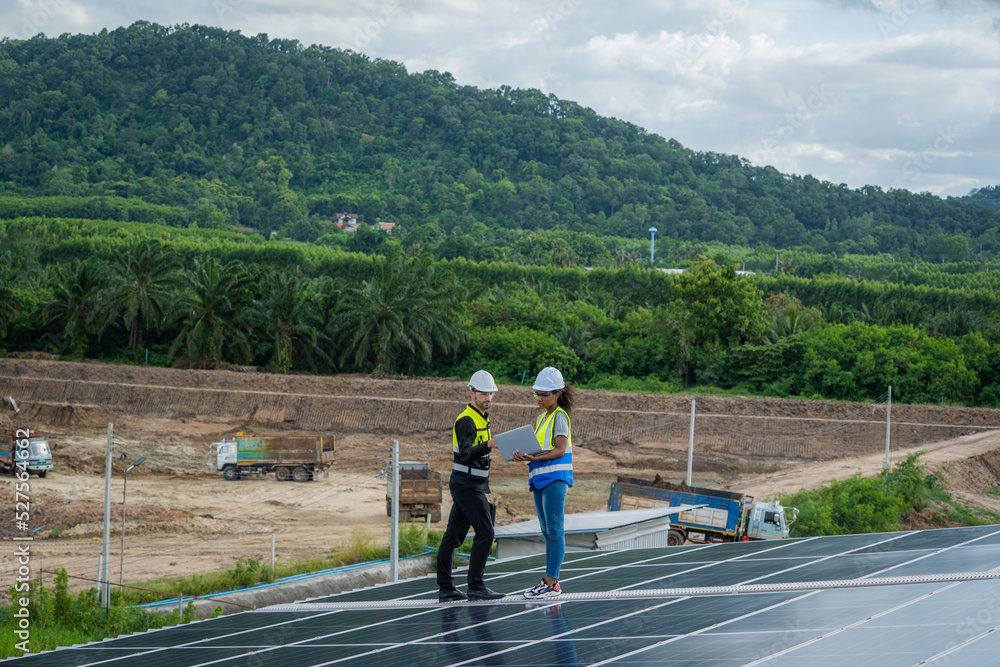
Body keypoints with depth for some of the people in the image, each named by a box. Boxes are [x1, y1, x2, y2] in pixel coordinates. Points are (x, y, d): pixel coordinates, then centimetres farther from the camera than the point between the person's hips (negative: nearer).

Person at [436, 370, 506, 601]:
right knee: (485, 533, -11)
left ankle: (445, 588, 8)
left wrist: (484, 491, 24)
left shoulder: (481, 419, 18)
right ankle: (476, 587, -11)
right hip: (466, 486, -9)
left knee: (453, 536, 7)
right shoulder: (466, 421, -14)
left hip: (473, 487, 9)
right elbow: (466, 455, -26)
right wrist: (488, 445, -41)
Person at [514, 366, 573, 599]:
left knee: (554, 530, -8)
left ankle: (552, 583, -9)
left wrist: (534, 458, -26)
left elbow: (560, 450, -14)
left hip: (555, 478, -9)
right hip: (540, 479, 9)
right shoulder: (542, 418, 18)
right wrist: (526, 457, 0)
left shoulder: (560, 417, -7)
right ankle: (549, 581, 10)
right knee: (547, 532, 8)